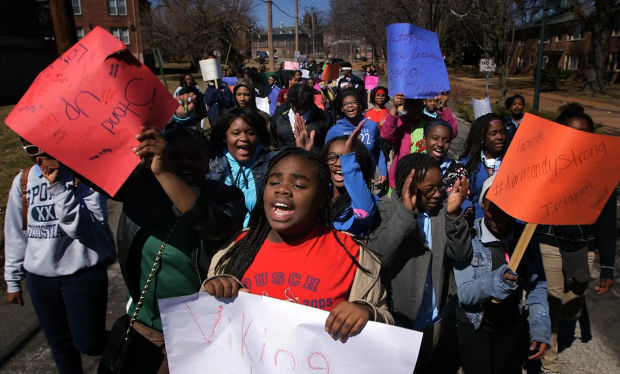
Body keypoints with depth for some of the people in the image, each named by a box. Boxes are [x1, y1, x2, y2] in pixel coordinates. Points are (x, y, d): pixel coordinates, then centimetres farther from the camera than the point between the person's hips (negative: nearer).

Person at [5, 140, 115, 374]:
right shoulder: (23, 181, 2)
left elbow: (85, 228, -22)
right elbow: (15, 233, 10)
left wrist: (58, 187, -28)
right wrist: (13, 280, 14)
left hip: (83, 273, -4)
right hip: (39, 278, 5)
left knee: (89, 345, 0)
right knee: (60, 344, 16)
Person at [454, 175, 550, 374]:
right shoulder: (468, 238, -17)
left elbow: (537, 287, 1)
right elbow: (464, 292, -21)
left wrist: (540, 330, -8)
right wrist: (495, 281, -39)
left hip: (514, 328, 3)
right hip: (474, 327, -3)